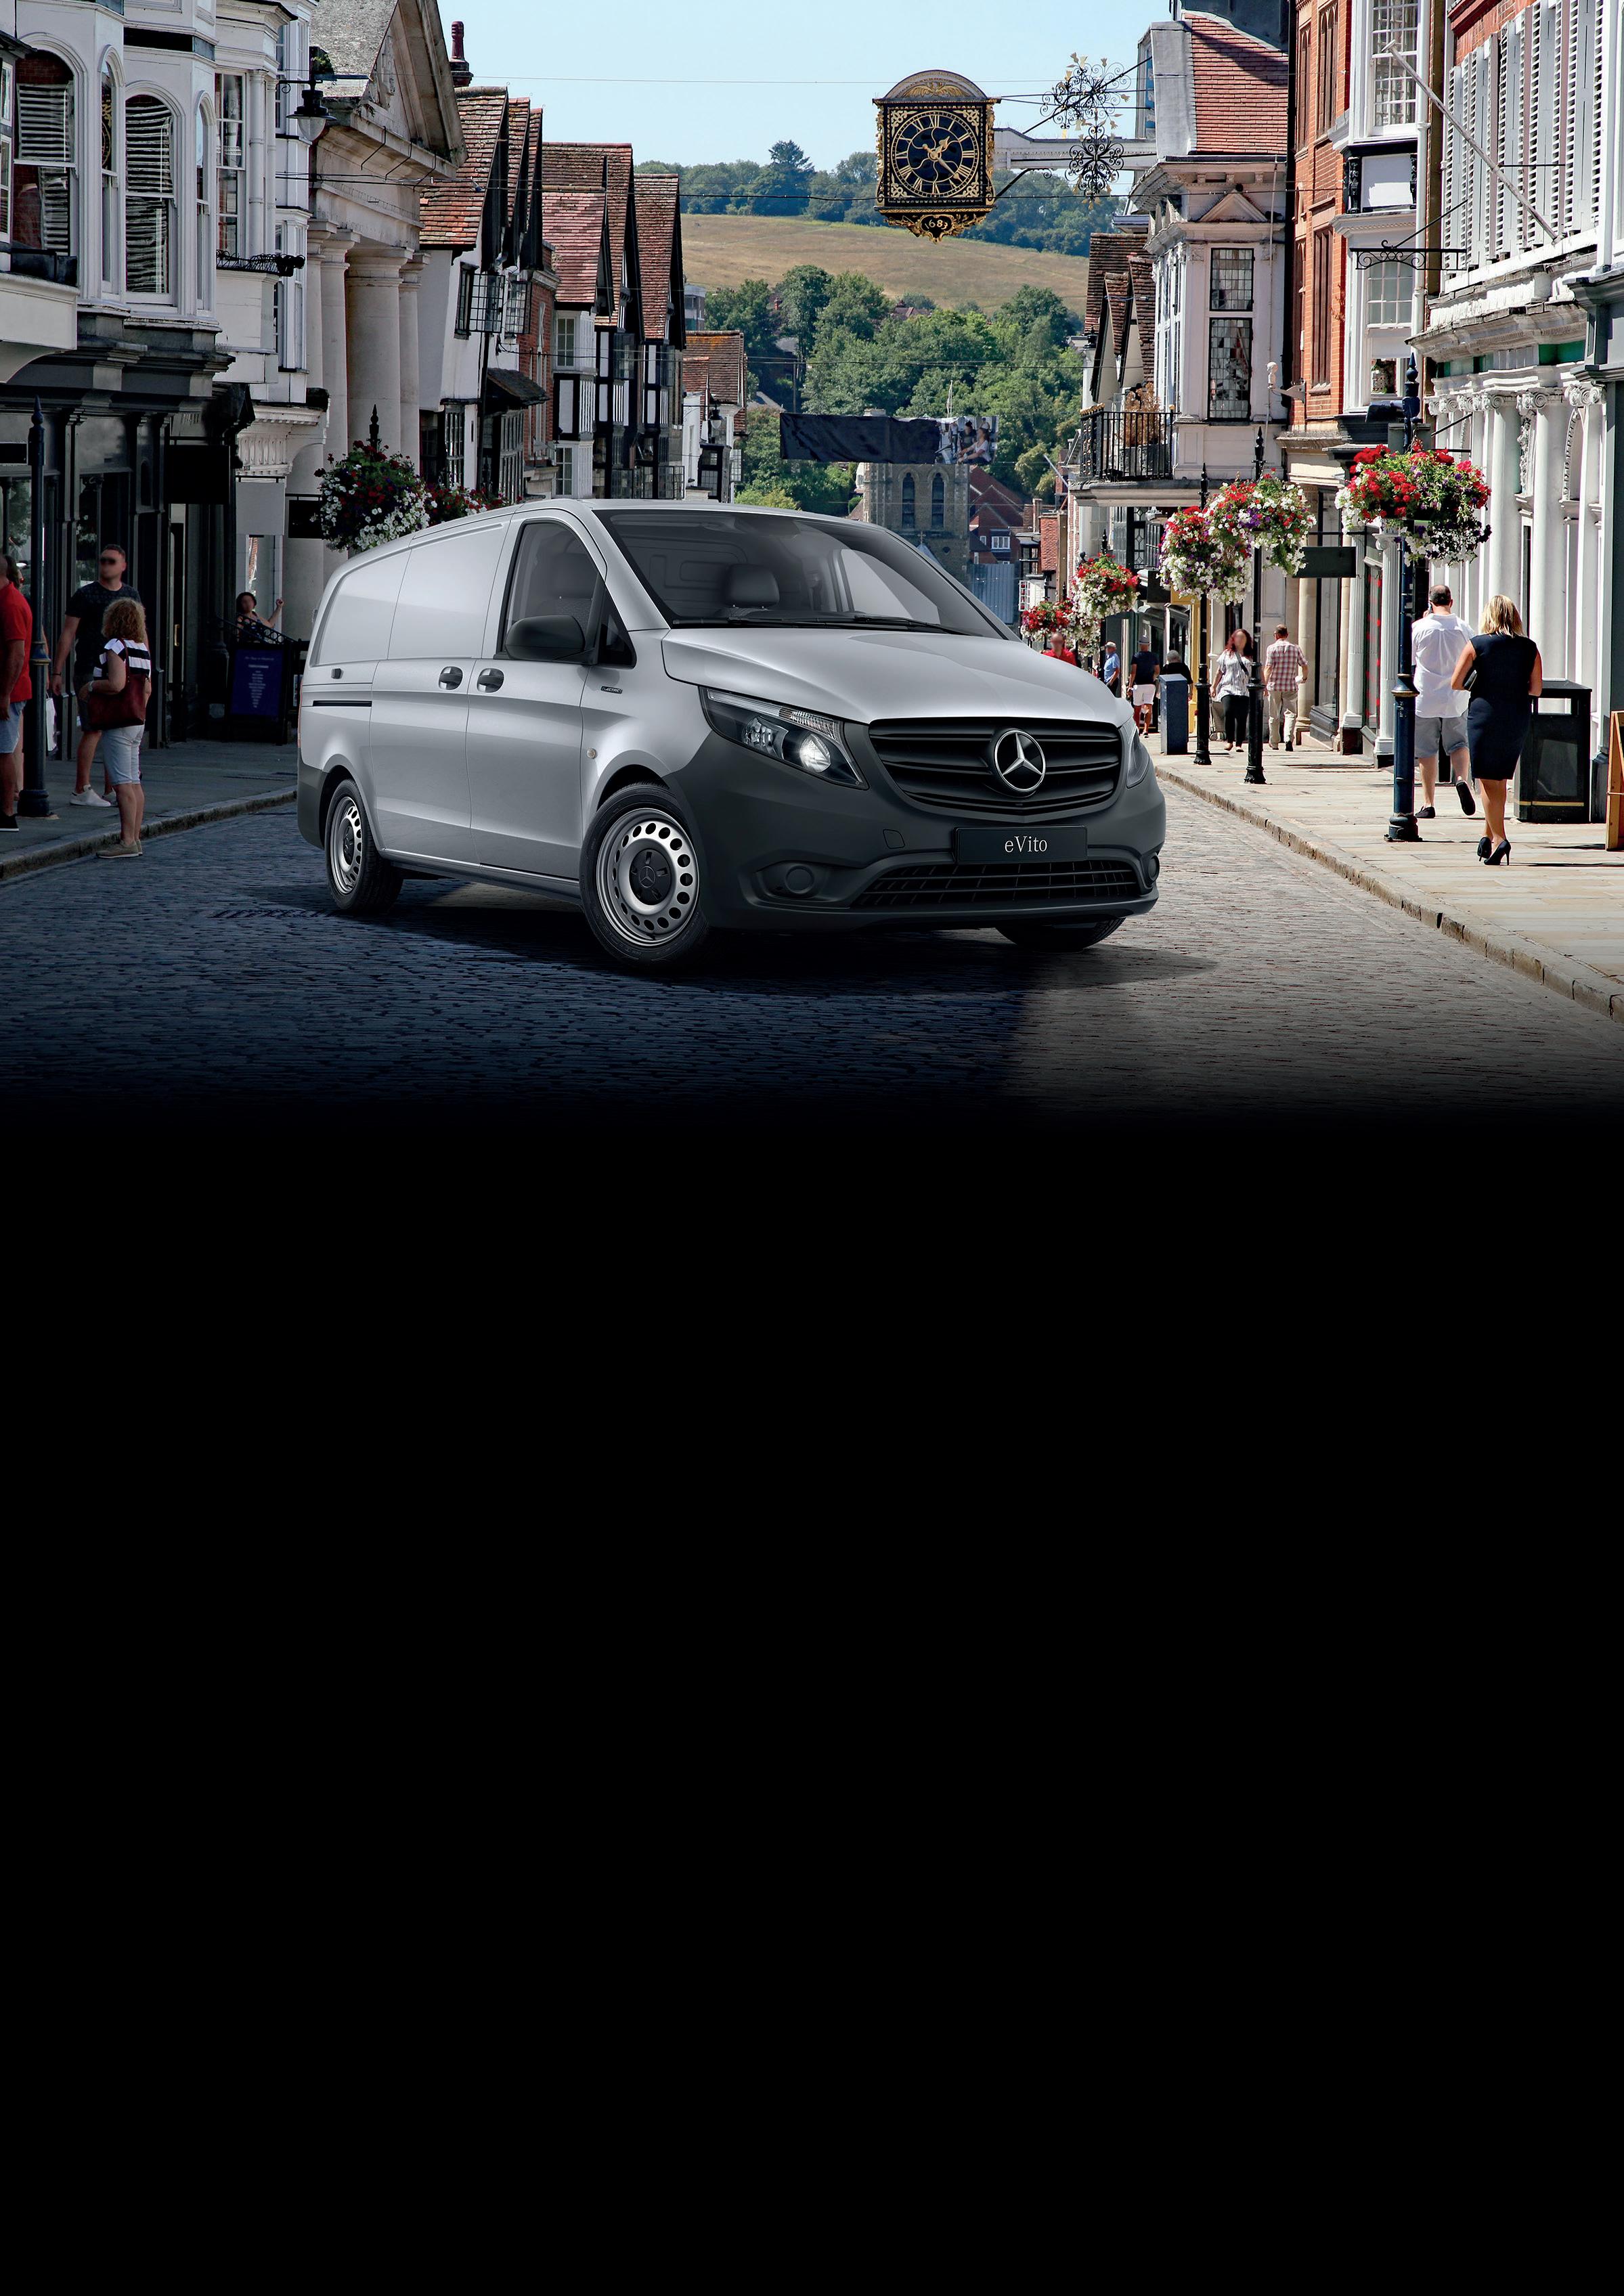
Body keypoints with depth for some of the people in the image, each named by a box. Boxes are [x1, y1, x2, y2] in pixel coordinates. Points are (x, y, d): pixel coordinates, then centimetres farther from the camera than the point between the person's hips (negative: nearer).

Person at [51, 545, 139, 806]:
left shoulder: (131, 596, 15)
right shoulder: (85, 595, -1)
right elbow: (67, 634, -1)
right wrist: (57, 671, -6)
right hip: (91, 671, -6)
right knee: (94, 729, -10)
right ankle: (81, 790, -7)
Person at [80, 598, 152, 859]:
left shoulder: (115, 647, -13)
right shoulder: (142, 649, 13)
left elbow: (116, 684, -23)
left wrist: (90, 686, -9)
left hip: (118, 723, -9)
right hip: (138, 721, 9)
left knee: (123, 783, -10)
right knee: (134, 783, 10)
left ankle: (127, 842, -14)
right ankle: (135, 838, 12)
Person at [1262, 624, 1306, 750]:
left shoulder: (1272, 648, -4)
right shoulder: (1296, 649, 3)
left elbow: (1268, 668, -13)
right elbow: (1304, 666, 7)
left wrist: (1265, 685, -15)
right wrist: (1304, 678, 26)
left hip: (1274, 686, -1)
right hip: (1291, 686, 1)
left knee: (1274, 716, 11)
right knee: (1291, 713, -1)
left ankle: (1274, 743, 19)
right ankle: (1289, 738, -23)